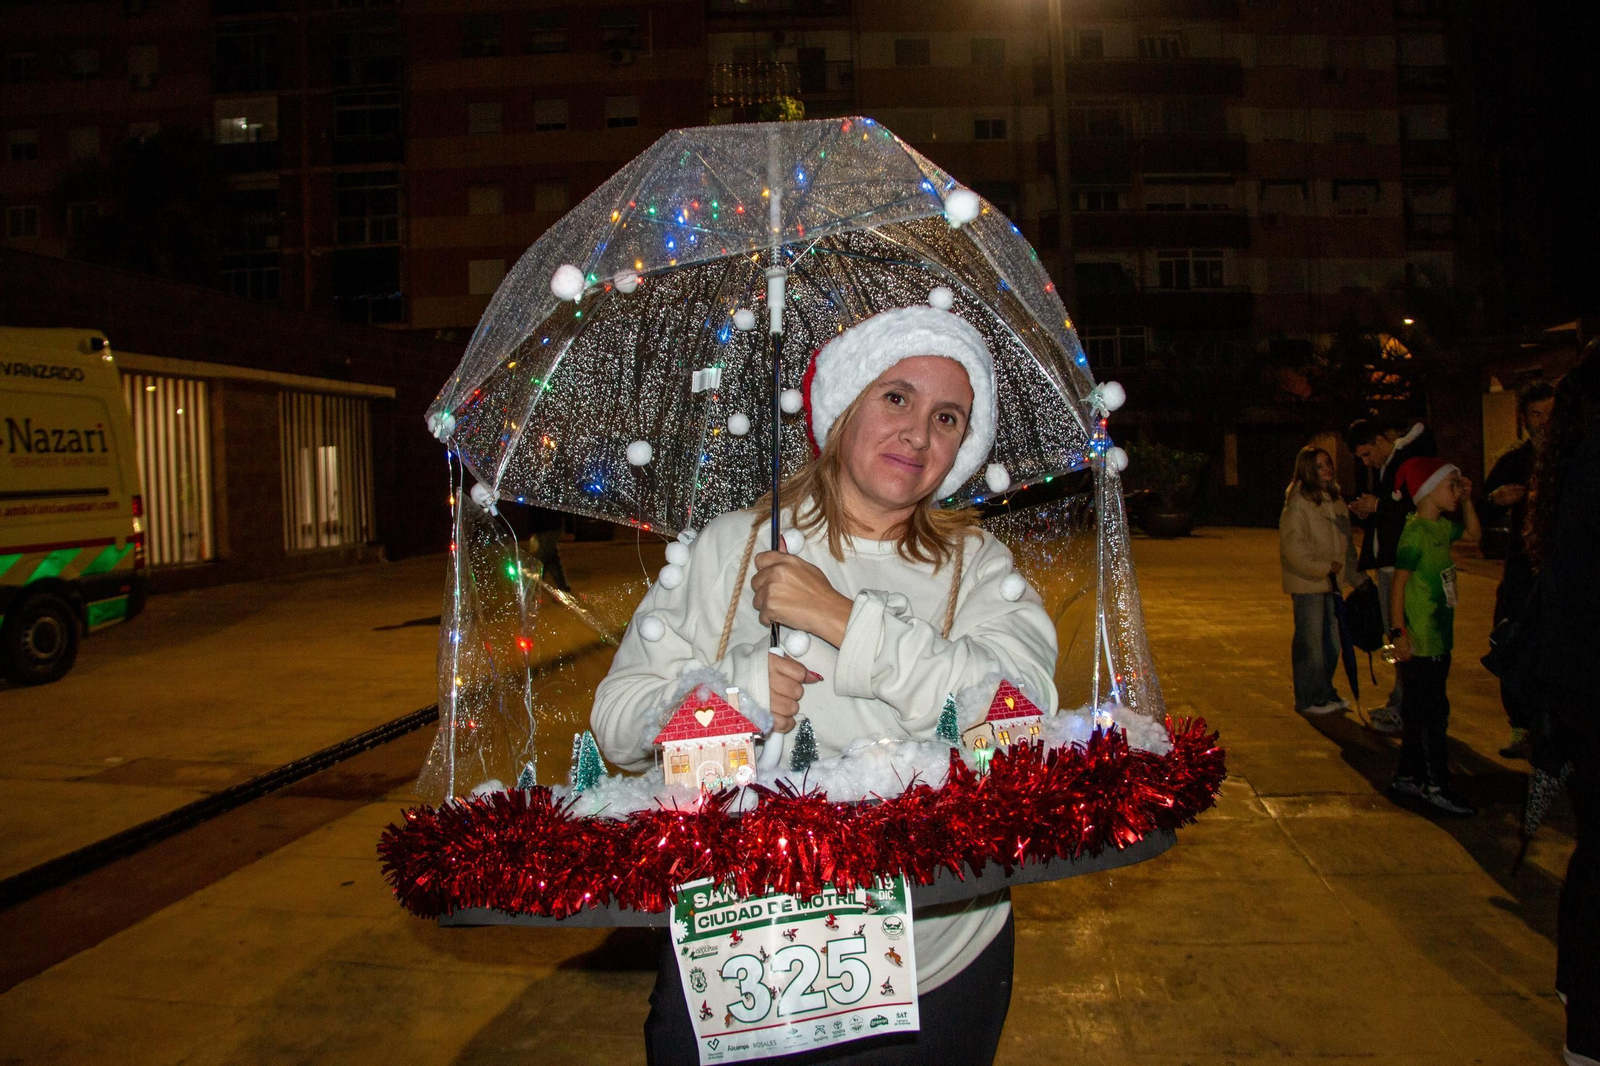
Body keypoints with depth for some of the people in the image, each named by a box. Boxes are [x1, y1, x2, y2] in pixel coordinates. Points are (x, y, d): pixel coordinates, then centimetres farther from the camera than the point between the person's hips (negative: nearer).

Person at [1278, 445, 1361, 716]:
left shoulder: (1335, 499, 12)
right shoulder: (1298, 503, -14)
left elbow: (1345, 541, 19)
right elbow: (1293, 547, -17)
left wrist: (1351, 574, 14)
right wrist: (1323, 567, -18)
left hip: (1332, 582, 8)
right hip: (1307, 584, -8)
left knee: (1332, 641, 15)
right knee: (1310, 642, -2)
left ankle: (1325, 693, 29)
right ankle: (1308, 699, 9)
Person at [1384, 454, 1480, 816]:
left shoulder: (1443, 527, 10)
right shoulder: (1416, 532, -16)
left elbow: (1474, 533, 30)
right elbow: (1398, 583, -18)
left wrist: (1466, 501, 14)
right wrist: (1398, 632, -20)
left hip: (1439, 639, 9)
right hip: (1419, 642, -9)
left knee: (1419, 712, 14)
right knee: (1433, 713, -3)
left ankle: (1407, 778, 23)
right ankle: (1436, 787, 4)